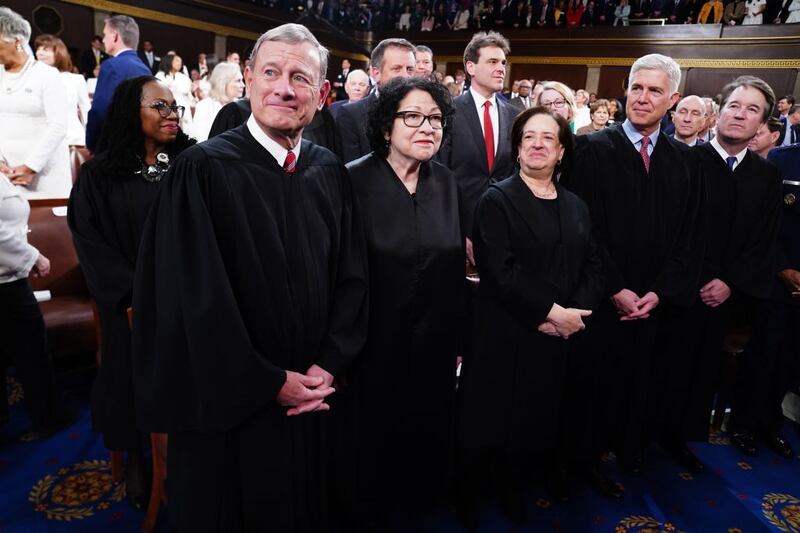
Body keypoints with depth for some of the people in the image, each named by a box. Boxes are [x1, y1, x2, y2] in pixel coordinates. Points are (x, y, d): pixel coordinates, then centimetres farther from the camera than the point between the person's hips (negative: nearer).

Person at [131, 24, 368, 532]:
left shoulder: (330, 171, 1)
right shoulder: (202, 169, -14)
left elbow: (352, 276, 2)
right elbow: (196, 297, -17)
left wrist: (328, 365, -8)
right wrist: (270, 384, -13)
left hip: (313, 402, 5)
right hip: (229, 403, -4)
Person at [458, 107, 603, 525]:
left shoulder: (577, 208, 13)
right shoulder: (496, 199, -5)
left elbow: (593, 268, 8)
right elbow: (499, 270, -16)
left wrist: (574, 312, -10)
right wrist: (552, 312, -17)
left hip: (558, 338, 5)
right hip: (504, 334, -4)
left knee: (536, 419, 13)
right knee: (491, 420, 4)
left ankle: (512, 491, 35)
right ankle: (470, 494, 27)